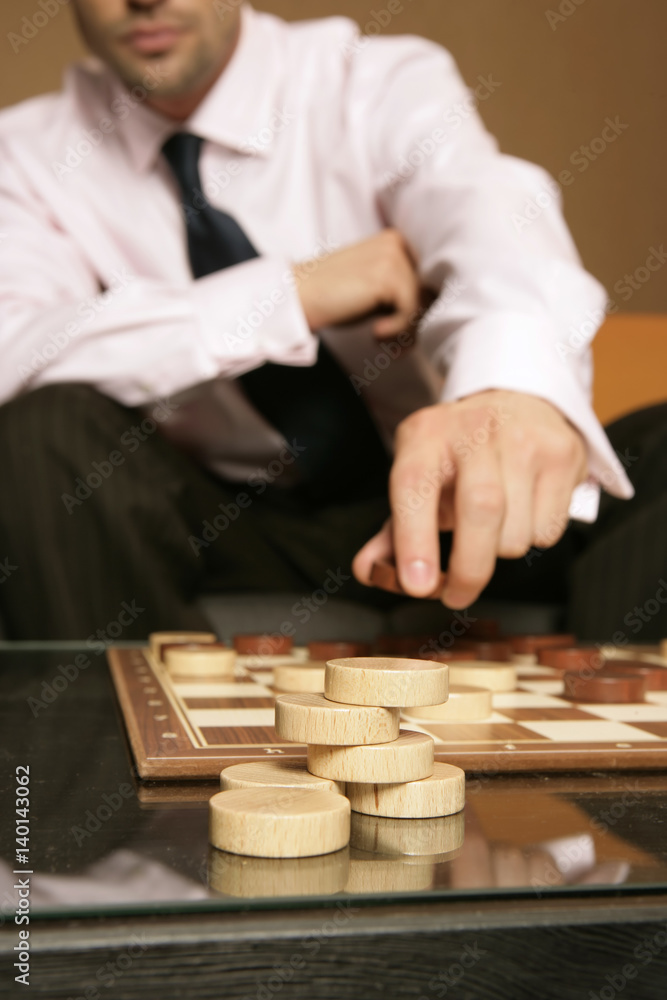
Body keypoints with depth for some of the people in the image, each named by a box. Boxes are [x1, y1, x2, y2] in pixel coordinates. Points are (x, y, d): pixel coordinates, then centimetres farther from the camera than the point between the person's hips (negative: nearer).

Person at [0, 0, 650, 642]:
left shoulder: (385, 85, -8)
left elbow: (487, 210, -29)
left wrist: (517, 385, -53)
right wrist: (292, 292, -25)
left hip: (418, 487, -1)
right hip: (220, 515, 2)